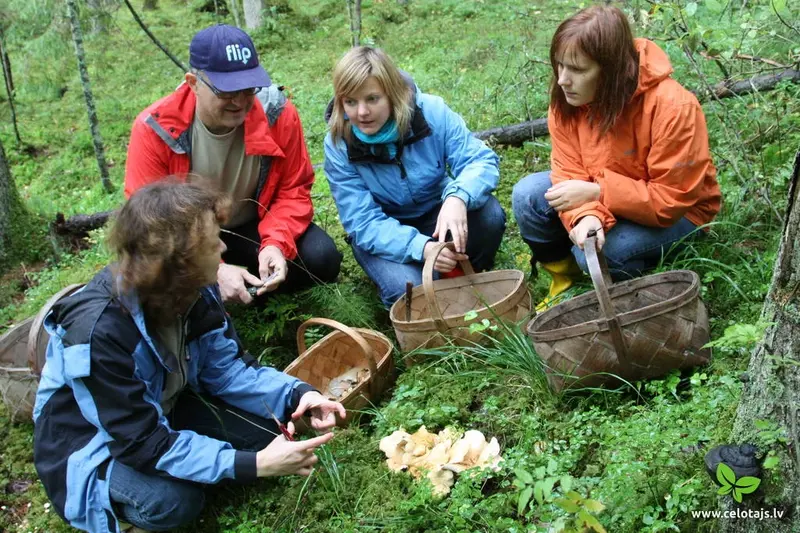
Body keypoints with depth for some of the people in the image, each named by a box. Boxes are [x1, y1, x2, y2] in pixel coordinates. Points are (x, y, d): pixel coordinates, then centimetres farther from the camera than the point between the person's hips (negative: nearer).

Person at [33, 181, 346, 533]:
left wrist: (296, 394, -24)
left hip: (161, 410, 6)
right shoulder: (98, 332, -36)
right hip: (90, 442, -6)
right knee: (172, 501, -33)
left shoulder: (191, 290, -16)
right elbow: (143, 442, -34)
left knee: (266, 429, -12)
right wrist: (254, 464, -39)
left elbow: (225, 366, -5)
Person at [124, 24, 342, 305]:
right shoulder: (155, 129, -23)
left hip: (254, 227, 1)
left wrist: (275, 243, -30)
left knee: (322, 258, -23)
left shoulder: (277, 114, -19)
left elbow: (293, 191, -9)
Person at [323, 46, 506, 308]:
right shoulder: (338, 146, -21)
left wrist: (458, 197, -48)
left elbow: (480, 160, -23)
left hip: (437, 213, 2)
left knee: (489, 214, -29)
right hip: (381, 234, -1)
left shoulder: (431, 111, -20)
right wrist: (421, 247, -43)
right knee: (407, 287, -32)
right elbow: (364, 224, -24)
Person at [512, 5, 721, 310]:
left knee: (600, 250, -32)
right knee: (527, 195, -16)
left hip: (675, 213, -5)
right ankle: (564, 276, 6)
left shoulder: (672, 108, -31)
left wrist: (596, 193, -35)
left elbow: (671, 200, -29)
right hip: (600, 195, 6)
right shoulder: (567, 101, -16)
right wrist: (587, 215, -37)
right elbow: (569, 174, -15)